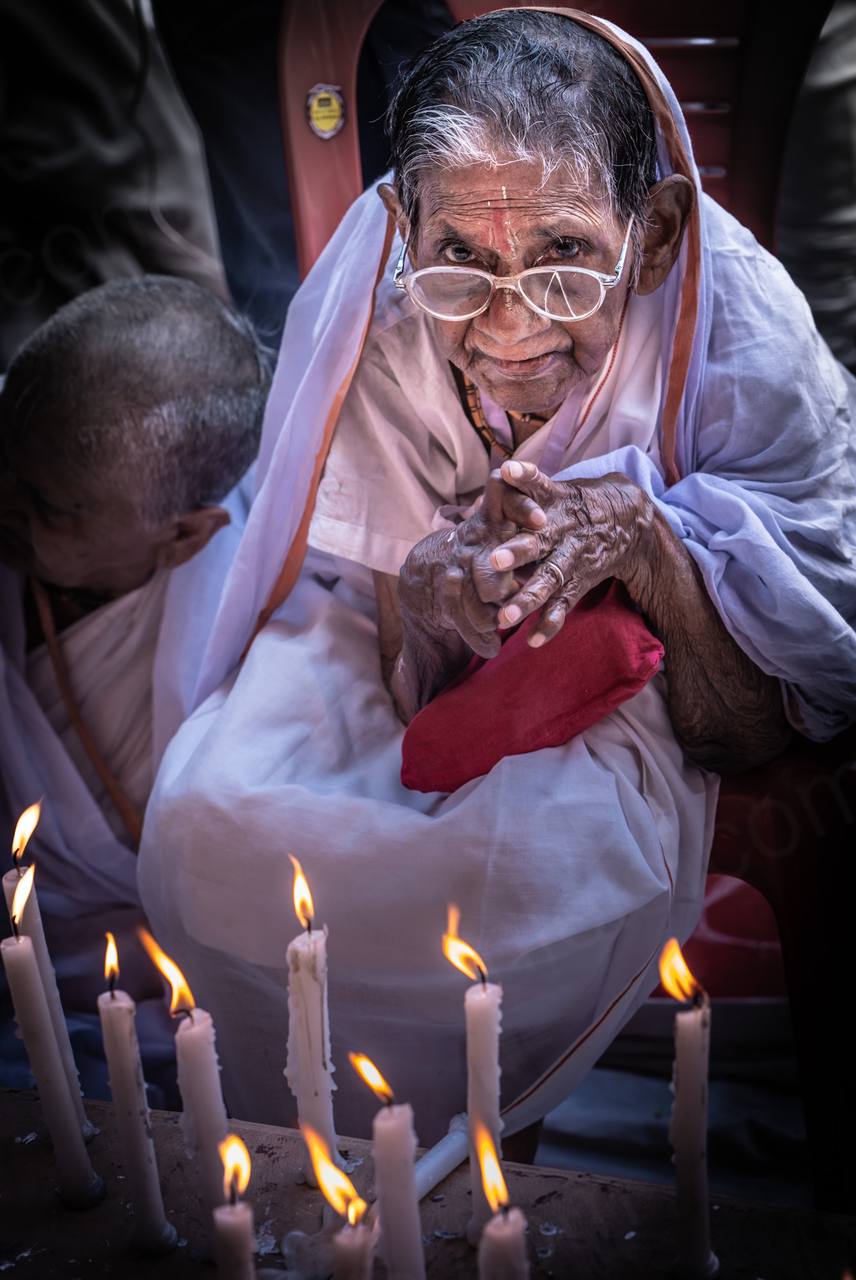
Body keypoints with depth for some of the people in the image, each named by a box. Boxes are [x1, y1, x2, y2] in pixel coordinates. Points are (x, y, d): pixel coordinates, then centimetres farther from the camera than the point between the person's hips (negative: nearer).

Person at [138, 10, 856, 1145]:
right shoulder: (365, 326, -23)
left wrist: (647, 541, -36)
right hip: (432, 656, 2)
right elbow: (408, 685, -15)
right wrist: (433, 594, -39)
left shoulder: (747, 343, -26)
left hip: (624, 664, -1)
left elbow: (758, 739, -18)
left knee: (560, 855, -34)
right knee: (210, 818, -26)